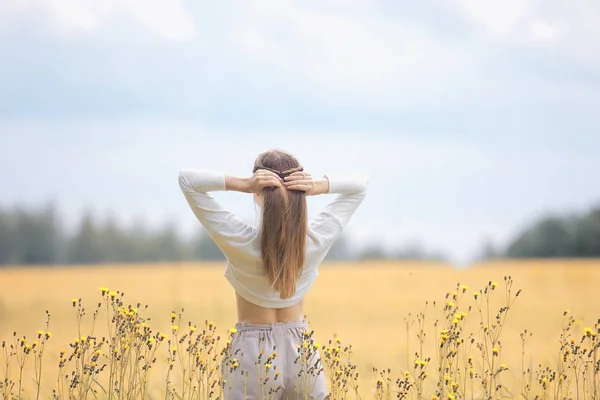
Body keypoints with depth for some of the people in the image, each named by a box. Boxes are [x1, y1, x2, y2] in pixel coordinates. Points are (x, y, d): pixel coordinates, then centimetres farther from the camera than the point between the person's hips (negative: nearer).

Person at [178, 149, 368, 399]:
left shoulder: (240, 242, -19)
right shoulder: (316, 240, -11)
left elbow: (187, 179, -15)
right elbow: (360, 183, 0)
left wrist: (243, 185, -25)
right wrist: (317, 187, -18)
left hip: (252, 353, -2)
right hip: (301, 352, 2)